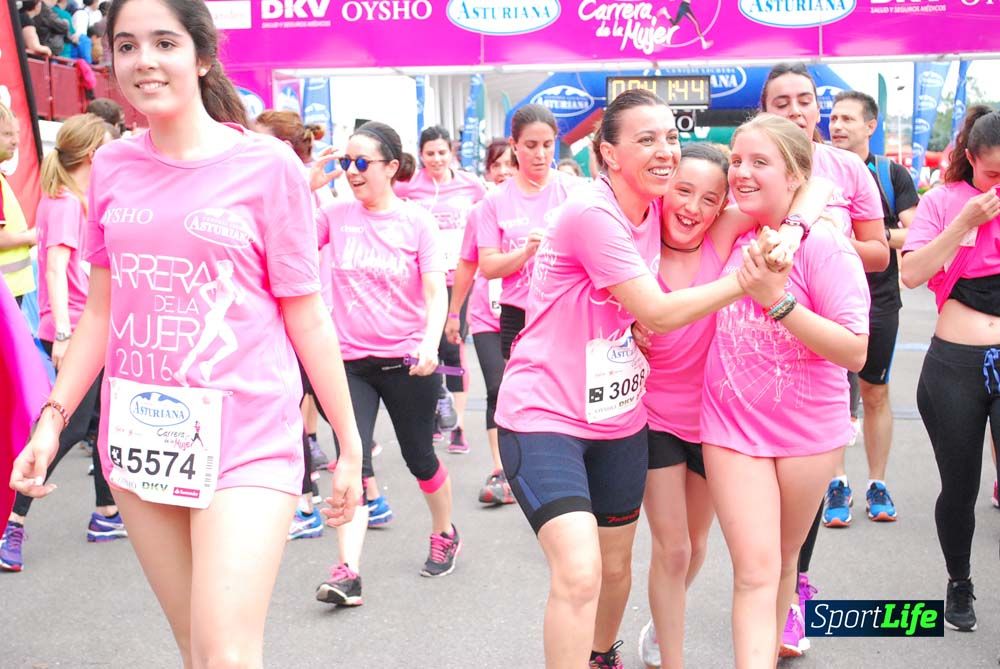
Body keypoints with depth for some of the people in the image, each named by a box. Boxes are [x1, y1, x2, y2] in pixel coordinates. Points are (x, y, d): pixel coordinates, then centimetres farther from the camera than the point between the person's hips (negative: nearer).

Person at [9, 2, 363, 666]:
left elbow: (306, 316, -3)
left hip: (246, 442, -4)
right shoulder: (112, 166, 8)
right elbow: (102, 309, 15)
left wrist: (351, 445, -2)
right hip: (140, 436, 4)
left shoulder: (267, 164, -5)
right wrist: (53, 419, 8)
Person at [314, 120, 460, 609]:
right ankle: (347, 571, -7)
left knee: (420, 458, 13)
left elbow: (436, 294, -9)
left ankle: (445, 535, 38)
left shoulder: (417, 221, -5)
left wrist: (430, 344, -25)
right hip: (351, 360, 2)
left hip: (407, 361, -1)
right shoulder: (335, 215, 2)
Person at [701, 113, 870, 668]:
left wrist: (778, 299, -32)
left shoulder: (823, 244, -17)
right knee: (755, 572, -5)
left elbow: (855, 352, -23)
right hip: (732, 423, 1)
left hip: (808, 429, -1)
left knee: (784, 558, 19)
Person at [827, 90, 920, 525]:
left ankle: (877, 484, 21)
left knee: (876, 394, 9)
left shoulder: (892, 174, 3)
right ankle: (838, 484, 12)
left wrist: (880, 235, -18)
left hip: (879, 300, 1)